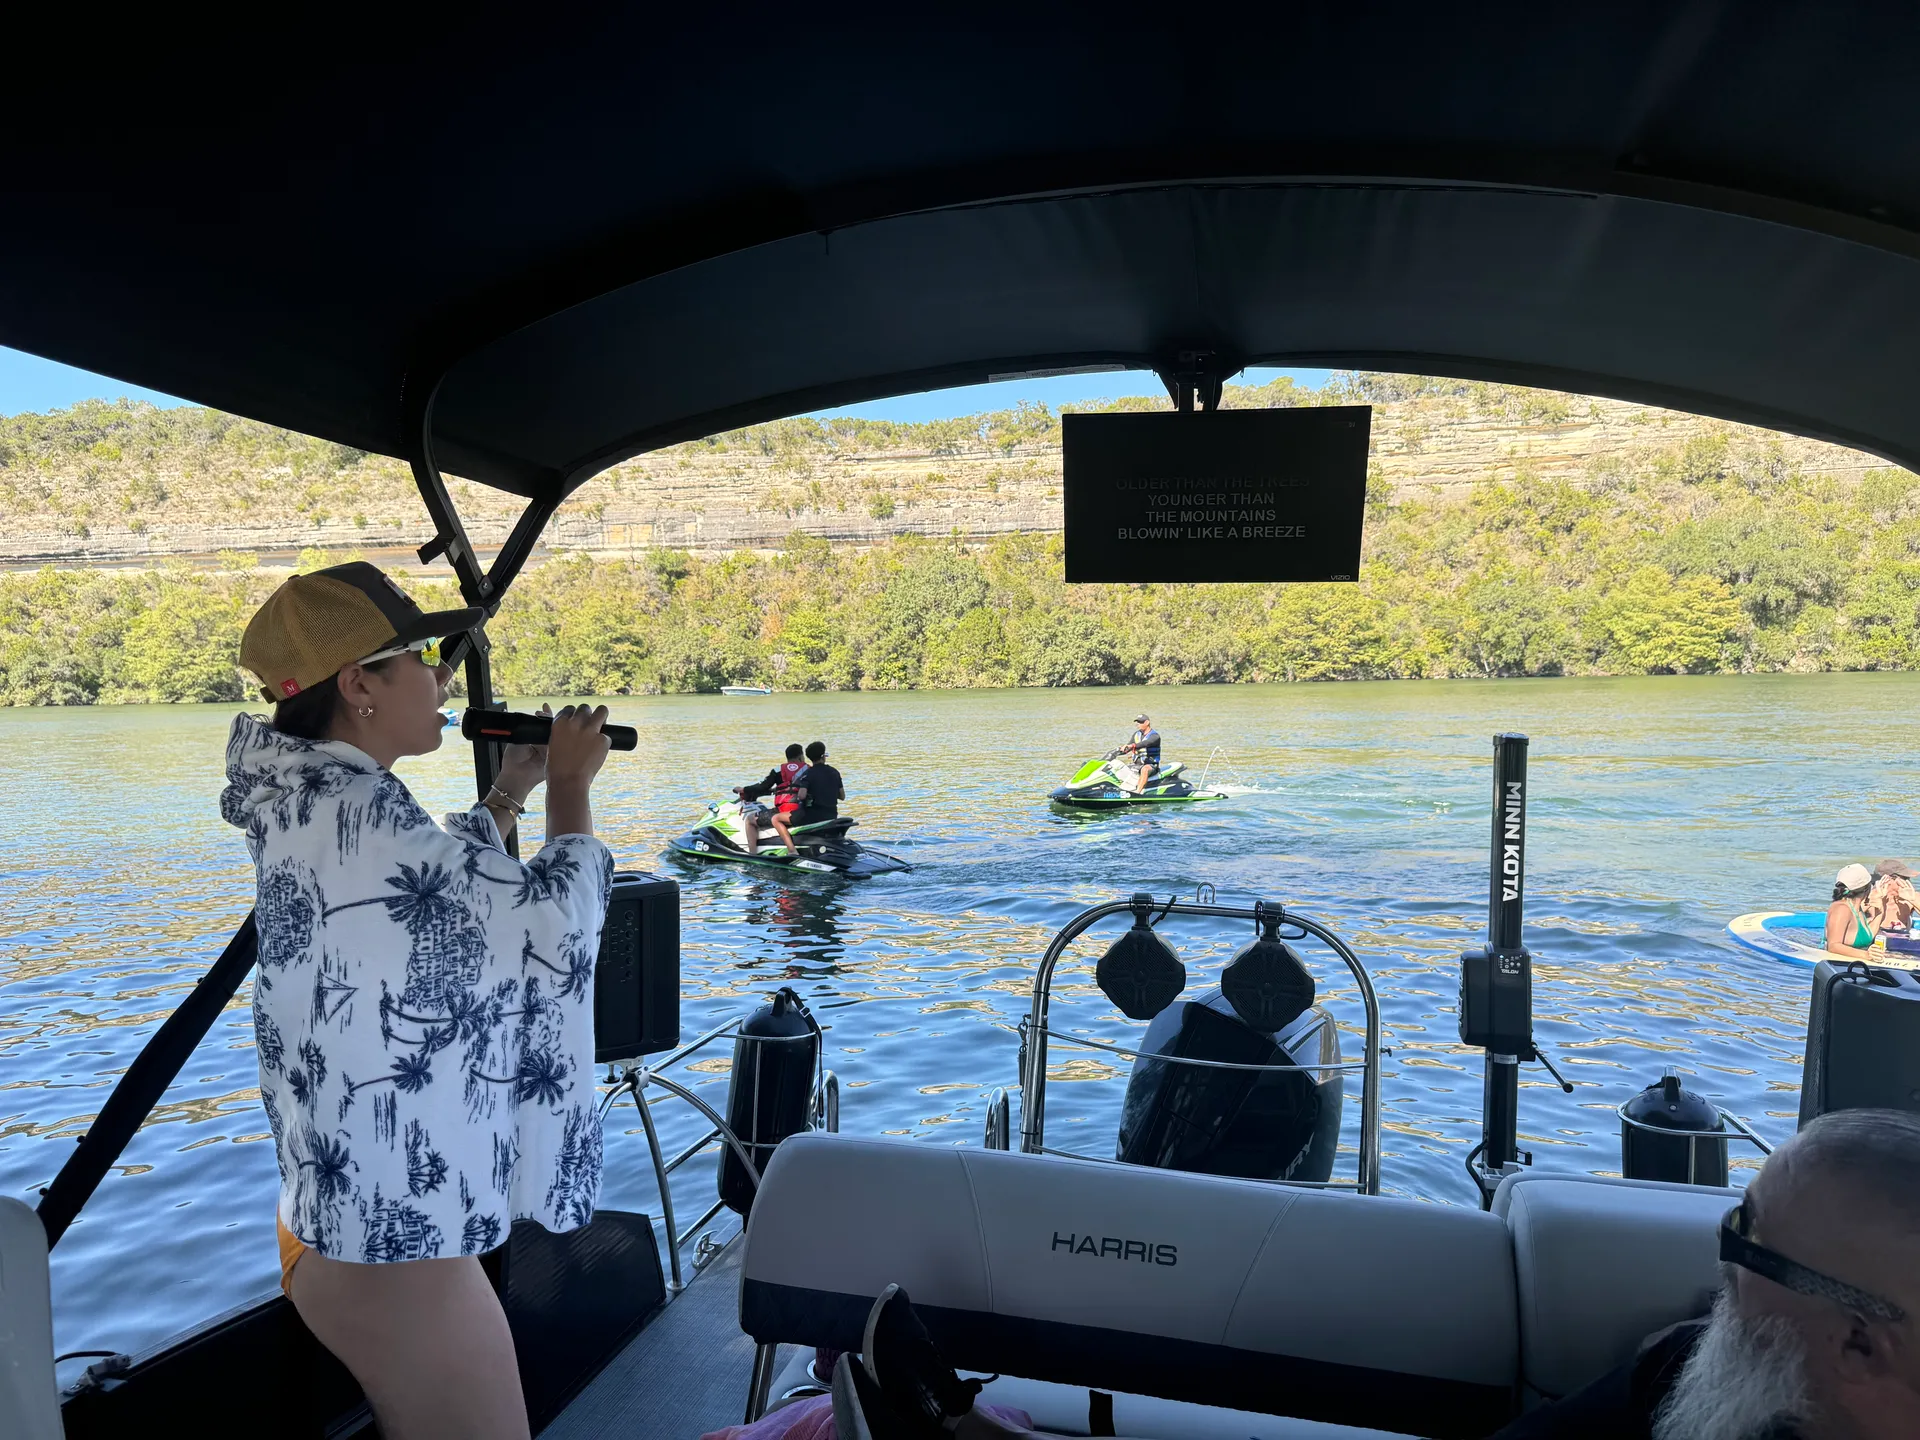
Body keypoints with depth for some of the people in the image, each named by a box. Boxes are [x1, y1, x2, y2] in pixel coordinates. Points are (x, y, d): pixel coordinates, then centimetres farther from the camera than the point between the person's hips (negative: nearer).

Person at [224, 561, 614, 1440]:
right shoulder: (349, 816, -25)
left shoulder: (307, 805, 4)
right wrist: (571, 785, -6)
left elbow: (448, 888, 21)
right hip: (397, 1245, -10)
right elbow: (555, 917, -21)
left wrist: (512, 790, 19)